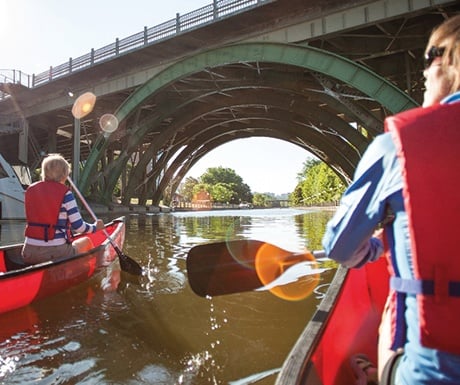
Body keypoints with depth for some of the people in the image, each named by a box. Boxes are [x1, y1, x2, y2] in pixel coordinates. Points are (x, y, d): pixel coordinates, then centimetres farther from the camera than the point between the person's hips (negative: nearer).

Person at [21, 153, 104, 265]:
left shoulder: (30, 189, 5)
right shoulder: (65, 193, -10)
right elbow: (78, 226, -9)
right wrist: (95, 227, 9)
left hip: (29, 255, 5)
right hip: (57, 254, -5)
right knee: (86, 241, 23)